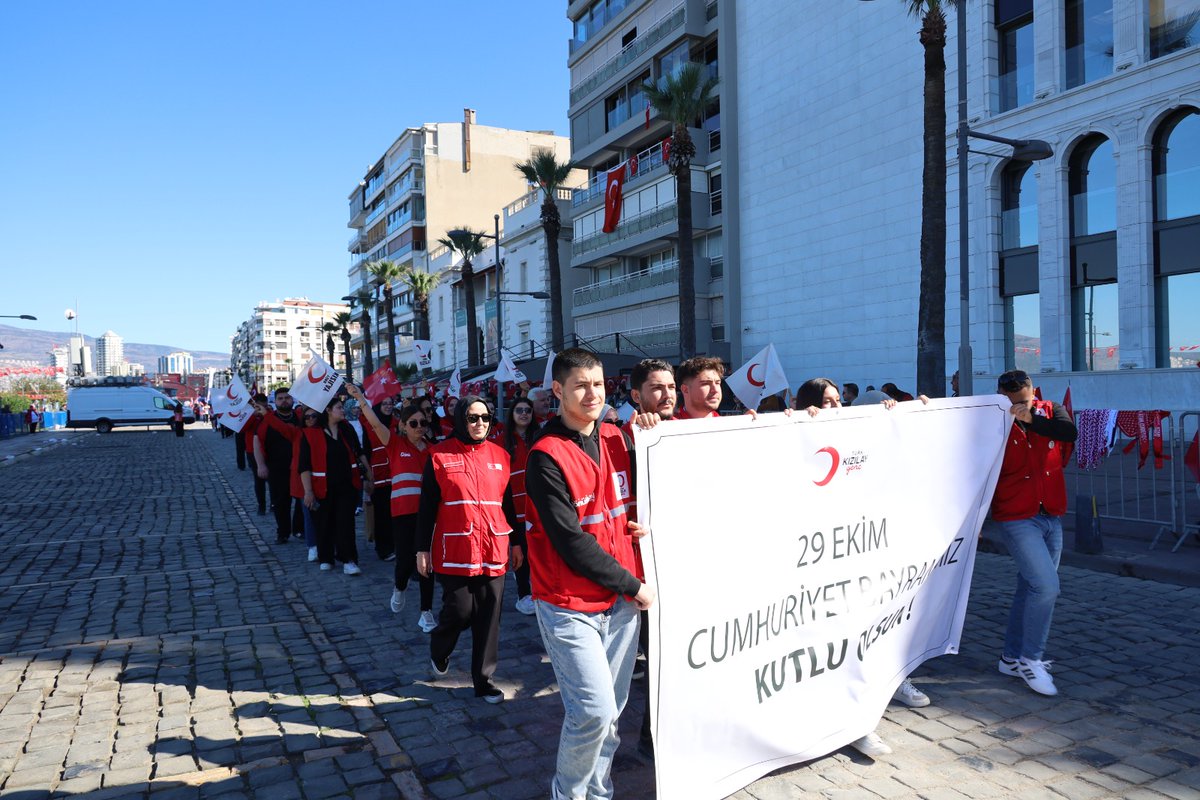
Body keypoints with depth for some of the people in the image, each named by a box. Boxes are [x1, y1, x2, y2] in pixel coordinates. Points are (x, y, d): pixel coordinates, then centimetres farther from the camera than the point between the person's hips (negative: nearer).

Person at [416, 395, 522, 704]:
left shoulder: (500, 456, 7)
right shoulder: (440, 455, -2)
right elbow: (427, 506, 0)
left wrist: (516, 542, 14)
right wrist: (422, 549, -1)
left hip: (493, 552, 3)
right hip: (455, 551, -3)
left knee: (488, 619, 6)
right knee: (459, 611, 0)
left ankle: (483, 680, 22)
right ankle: (439, 651, 33)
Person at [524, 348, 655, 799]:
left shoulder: (615, 439, 5)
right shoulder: (546, 456, -14)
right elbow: (570, 541, -17)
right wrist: (633, 586, -11)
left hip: (621, 599, 6)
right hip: (570, 604, -6)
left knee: (612, 710, 12)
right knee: (594, 710, -8)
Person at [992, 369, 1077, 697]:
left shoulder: (1050, 411, 2)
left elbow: (1070, 431, -20)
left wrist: (1031, 419, -32)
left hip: (1051, 517, 5)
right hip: (1016, 519, -5)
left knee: (1030, 588, 13)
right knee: (1046, 586, -13)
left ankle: (1012, 658, 27)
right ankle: (1030, 659, 4)